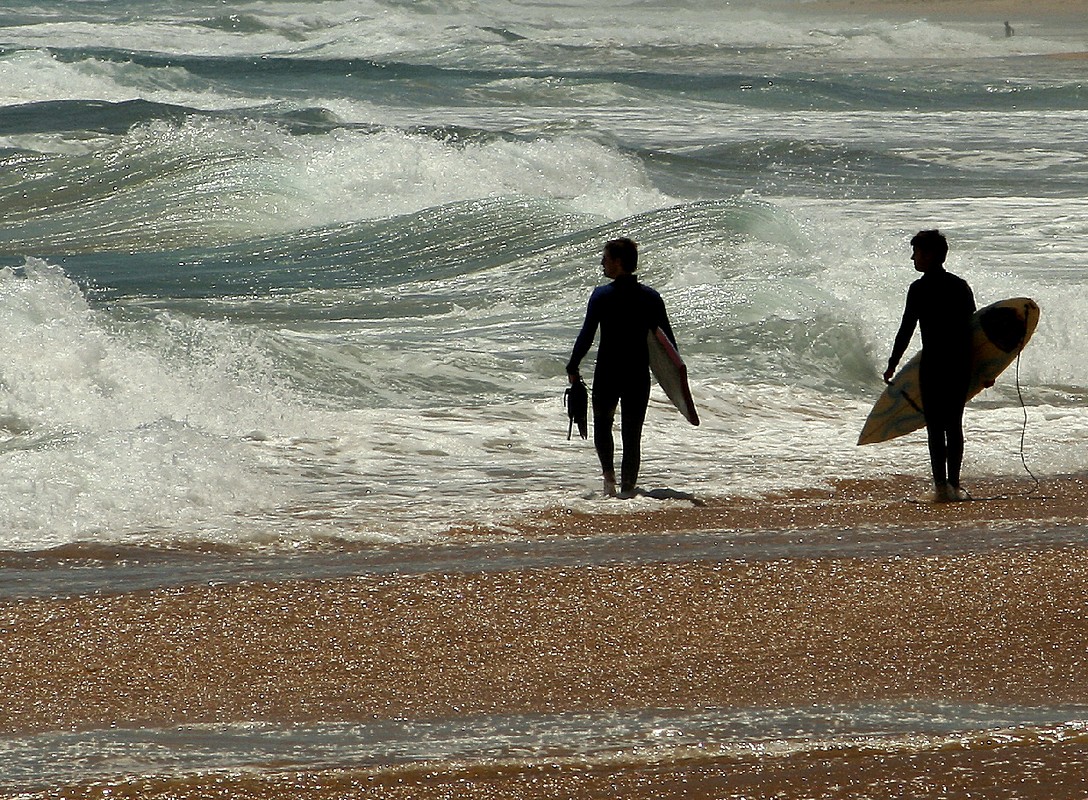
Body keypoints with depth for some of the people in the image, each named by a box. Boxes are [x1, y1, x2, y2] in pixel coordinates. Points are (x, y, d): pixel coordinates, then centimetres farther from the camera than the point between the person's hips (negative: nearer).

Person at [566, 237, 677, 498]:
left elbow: (586, 336, -11)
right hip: (639, 376, 2)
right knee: (632, 434, 10)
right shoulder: (651, 297, 0)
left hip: (607, 374, -2)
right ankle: (628, 487, 6)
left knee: (603, 425, 19)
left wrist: (572, 368, 1)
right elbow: (668, 340, 1)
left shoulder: (602, 296, -10)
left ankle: (609, 474, 4)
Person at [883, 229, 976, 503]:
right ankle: (954, 485, 14)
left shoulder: (920, 288, -8)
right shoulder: (961, 286, 9)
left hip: (934, 365, -6)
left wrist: (892, 364, 0)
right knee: (954, 425, 13)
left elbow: (906, 329, -9)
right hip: (962, 364, 6)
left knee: (936, 426, -3)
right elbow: (973, 325, 12)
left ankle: (942, 485, -9)